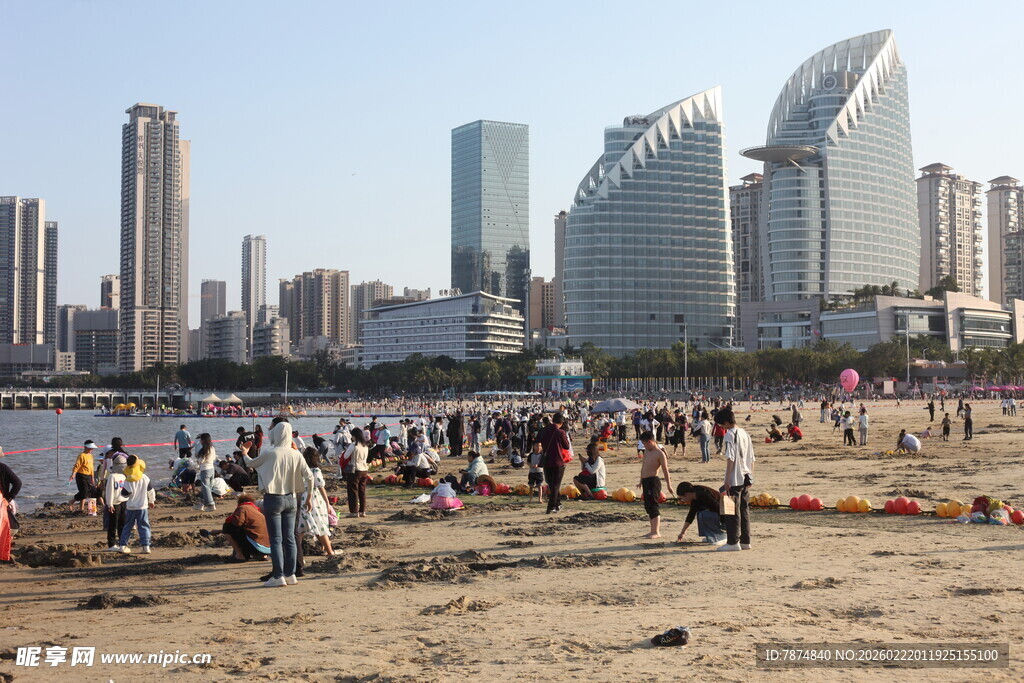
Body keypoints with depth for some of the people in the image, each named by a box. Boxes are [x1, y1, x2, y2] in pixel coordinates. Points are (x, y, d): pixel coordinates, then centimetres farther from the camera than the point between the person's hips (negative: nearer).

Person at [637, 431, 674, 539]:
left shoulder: (660, 454, -10)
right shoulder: (647, 451, 15)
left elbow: (665, 470, -12)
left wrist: (668, 484, -14)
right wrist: (641, 481, 30)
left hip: (653, 481, -9)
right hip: (646, 481, 9)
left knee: (653, 505, -13)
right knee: (648, 506, 11)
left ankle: (656, 532, -13)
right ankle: (653, 531, 18)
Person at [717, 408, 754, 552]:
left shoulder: (730, 434, -11)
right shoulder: (745, 434, 13)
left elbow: (730, 458, -17)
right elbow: (752, 459, 15)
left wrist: (727, 480, -16)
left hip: (735, 479, -8)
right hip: (746, 478, 8)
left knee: (732, 511, -3)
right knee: (744, 510, 11)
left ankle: (733, 542, -3)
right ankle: (745, 541, 14)